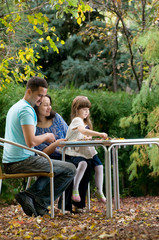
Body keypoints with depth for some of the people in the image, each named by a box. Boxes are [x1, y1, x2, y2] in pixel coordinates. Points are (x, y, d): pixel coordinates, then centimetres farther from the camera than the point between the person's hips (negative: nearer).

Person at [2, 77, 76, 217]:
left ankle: (31, 194, 9)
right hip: (22, 161, -10)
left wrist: (45, 138, 20)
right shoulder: (26, 109, -14)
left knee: (53, 168, 31)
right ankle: (39, 202, -5)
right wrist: (46, 136, -3)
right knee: (70, 170, -6)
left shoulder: (15, 107, 18)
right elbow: (31, 142, -22)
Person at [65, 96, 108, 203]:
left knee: (99, 166, -7)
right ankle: (75, 189, -22)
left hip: (87, 149, 9)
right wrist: (99, 134, -37)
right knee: (82, 164, -35)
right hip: (75, 150, -9)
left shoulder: (86, 122, 20)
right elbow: (83, 131, -30)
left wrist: (88, 137, -3)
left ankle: (99, 191, 5)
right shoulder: (76, 120, -11)